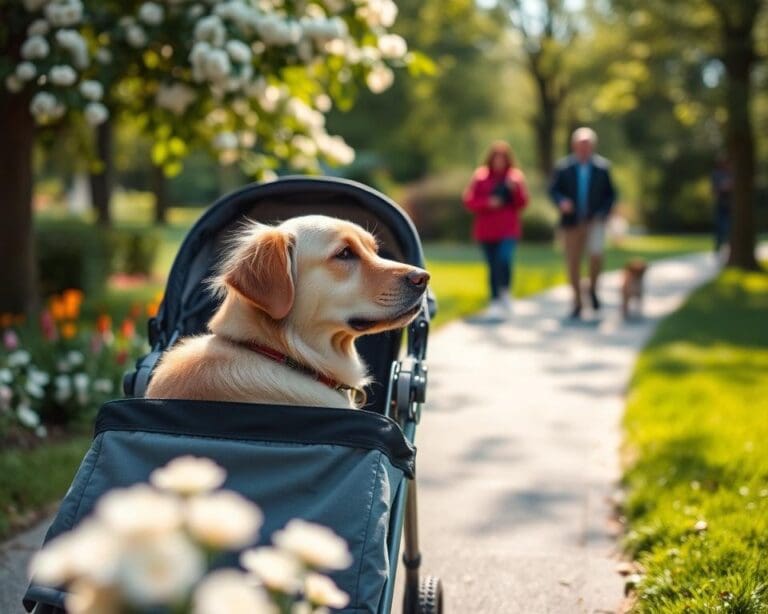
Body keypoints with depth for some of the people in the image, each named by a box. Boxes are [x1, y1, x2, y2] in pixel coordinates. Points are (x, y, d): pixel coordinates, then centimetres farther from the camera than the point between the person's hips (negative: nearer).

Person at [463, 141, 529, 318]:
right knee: (493, 266, 6)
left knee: (505, 259, -22)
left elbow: (522, 203, 4)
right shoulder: (480, 176, 4)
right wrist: (488, 203, -15)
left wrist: (515, 189, -14)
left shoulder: (516, 176, 5)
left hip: (508, 230, -1)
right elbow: (469, 201, 0)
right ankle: (495, 300, 18)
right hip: (486, 230, 1)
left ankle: (505, 291, -2)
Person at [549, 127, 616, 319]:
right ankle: (577, 301, 18)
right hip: (572, 222, 1)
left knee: (596, 255, -19)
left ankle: (593, 288, 9)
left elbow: (610, 194, 7)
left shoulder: (603, 167, 3)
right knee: (573, 263, 3)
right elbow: (553, 190, 4)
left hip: (594, 221, -1)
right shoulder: (563, 167, 3)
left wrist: (603, 213, -7)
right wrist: (561, 202, -17)